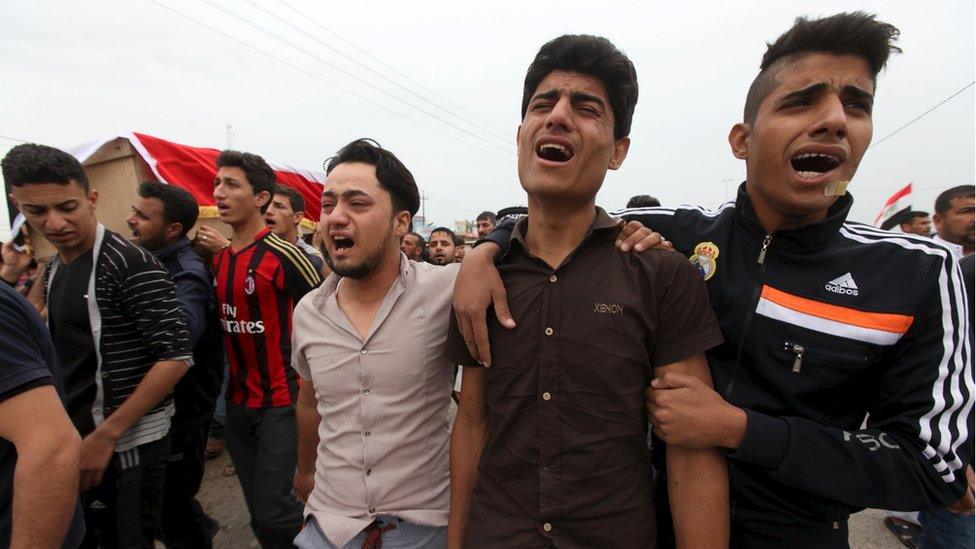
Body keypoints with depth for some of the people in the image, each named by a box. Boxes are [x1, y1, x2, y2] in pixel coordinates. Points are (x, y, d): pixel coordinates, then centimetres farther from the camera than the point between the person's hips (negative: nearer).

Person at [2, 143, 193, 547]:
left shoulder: (130, 264, -17)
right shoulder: (54, 270, 9)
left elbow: (175, 356, -21)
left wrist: (106, 435, -19)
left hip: (127, 443, -8)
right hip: (75, 439, 8)